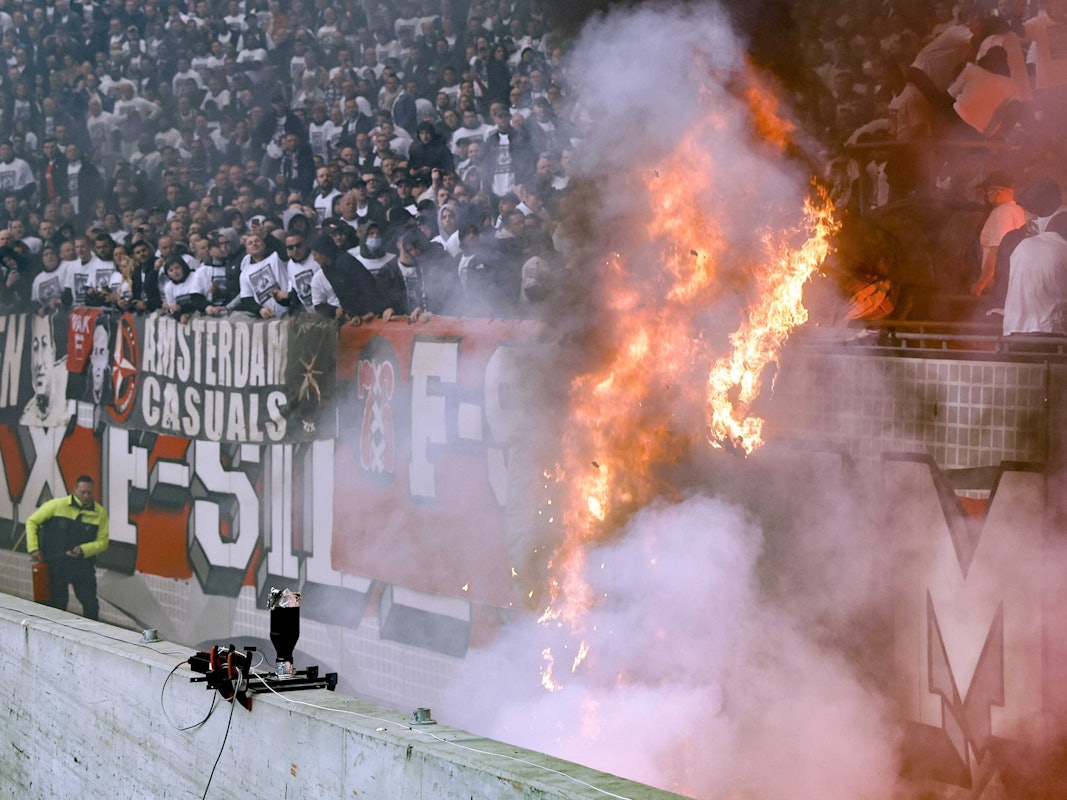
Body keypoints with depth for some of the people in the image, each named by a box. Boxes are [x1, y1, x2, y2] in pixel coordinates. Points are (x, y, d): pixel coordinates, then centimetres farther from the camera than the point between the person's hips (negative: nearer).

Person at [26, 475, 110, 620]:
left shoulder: (100, 513, -2)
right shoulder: (57, 505, -6)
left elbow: (102, 542, 0)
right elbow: (32, 522, 2)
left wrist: (83, 550, -18)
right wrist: (33, 548, -6)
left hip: (83, 566, 1)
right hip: (56, 565, -1)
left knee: (91, 605, 0)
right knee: (56, 605, 8)